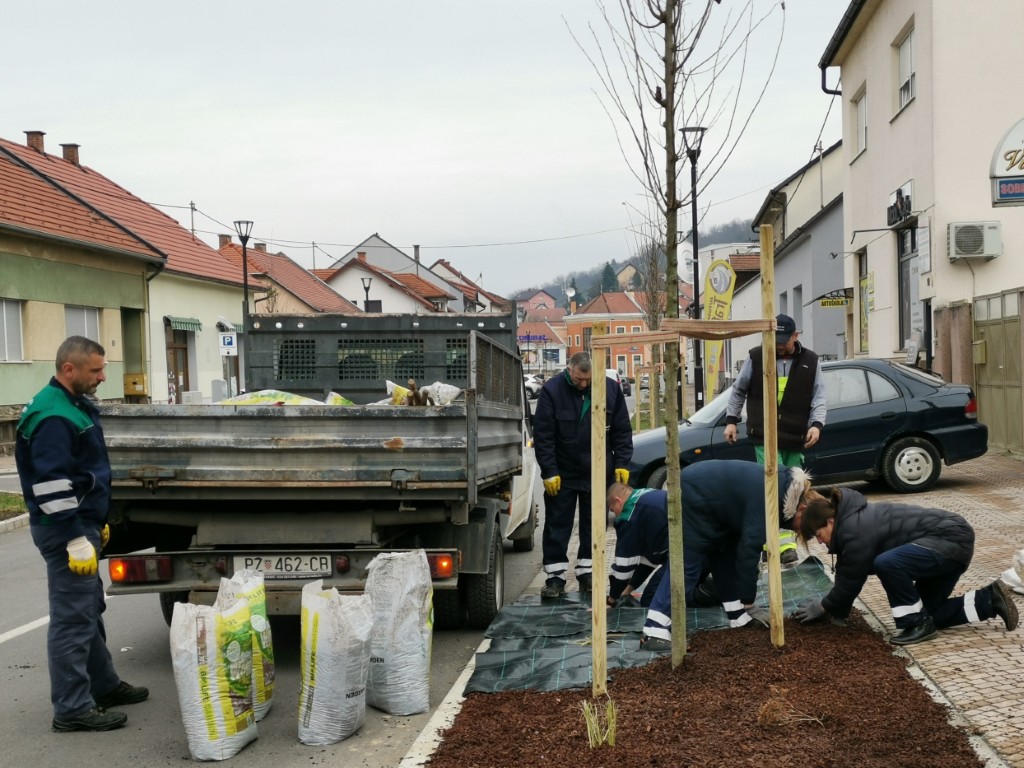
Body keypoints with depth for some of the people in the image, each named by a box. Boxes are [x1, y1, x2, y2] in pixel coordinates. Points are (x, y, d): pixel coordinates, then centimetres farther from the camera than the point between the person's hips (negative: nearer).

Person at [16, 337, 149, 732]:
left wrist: (97, 523, 25)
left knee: (90, 611, 19)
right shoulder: (52, 417, -20)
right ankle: (72, 708, 0)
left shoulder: (74, 405, 13)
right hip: (66, 530, -11)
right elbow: (52, 485, -25)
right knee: (73, 618, -6)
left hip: (81, 523, 11)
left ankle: (103, 685, 32)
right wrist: (76, 538, -25)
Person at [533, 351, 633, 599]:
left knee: (593, 526, 10)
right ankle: (555, 576, 8)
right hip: (562, 474, -2)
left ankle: (587, 573, 21)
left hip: (598, 473, 2)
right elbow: (542, 435, -11)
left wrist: (621, 464, -4)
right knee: (557, 526, 2)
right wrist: (549, 472, -13)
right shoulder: (552, 390, -14)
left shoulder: (611, 389, -5)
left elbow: (622, 430, 3)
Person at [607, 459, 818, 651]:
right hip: (694, 500, -10)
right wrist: (747, 601, -13)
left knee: (727, 556, 13)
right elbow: (749, 546, -22)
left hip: (700, 496, 10)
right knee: (685, 566, -14)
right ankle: (654, 633, -20)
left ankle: (740, 615, 20)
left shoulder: (780, 486, 8)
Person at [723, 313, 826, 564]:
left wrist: (816, 424, -11)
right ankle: (786, 543, -20)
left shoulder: (810, 361, 5)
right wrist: (731, 420, 8)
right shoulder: (757, 357, 2)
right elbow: (738, 391, 13)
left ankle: (772, 542, 18)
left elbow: (819, 397, 4)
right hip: (765, 437, -3)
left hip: (795, 439, 3)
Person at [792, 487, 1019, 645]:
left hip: (953, 539, -11)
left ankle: (918, 624, -13)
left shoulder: (857, 531, -24)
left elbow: (850, 582, -14)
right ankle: (991, 599, 17)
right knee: (929, 614, 13)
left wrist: (823, 608, 0)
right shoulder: (851, 518, 6)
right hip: (949, 542, 11)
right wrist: (833, 608, 11)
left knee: (886, 563, -30)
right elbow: (846, 574, 14)